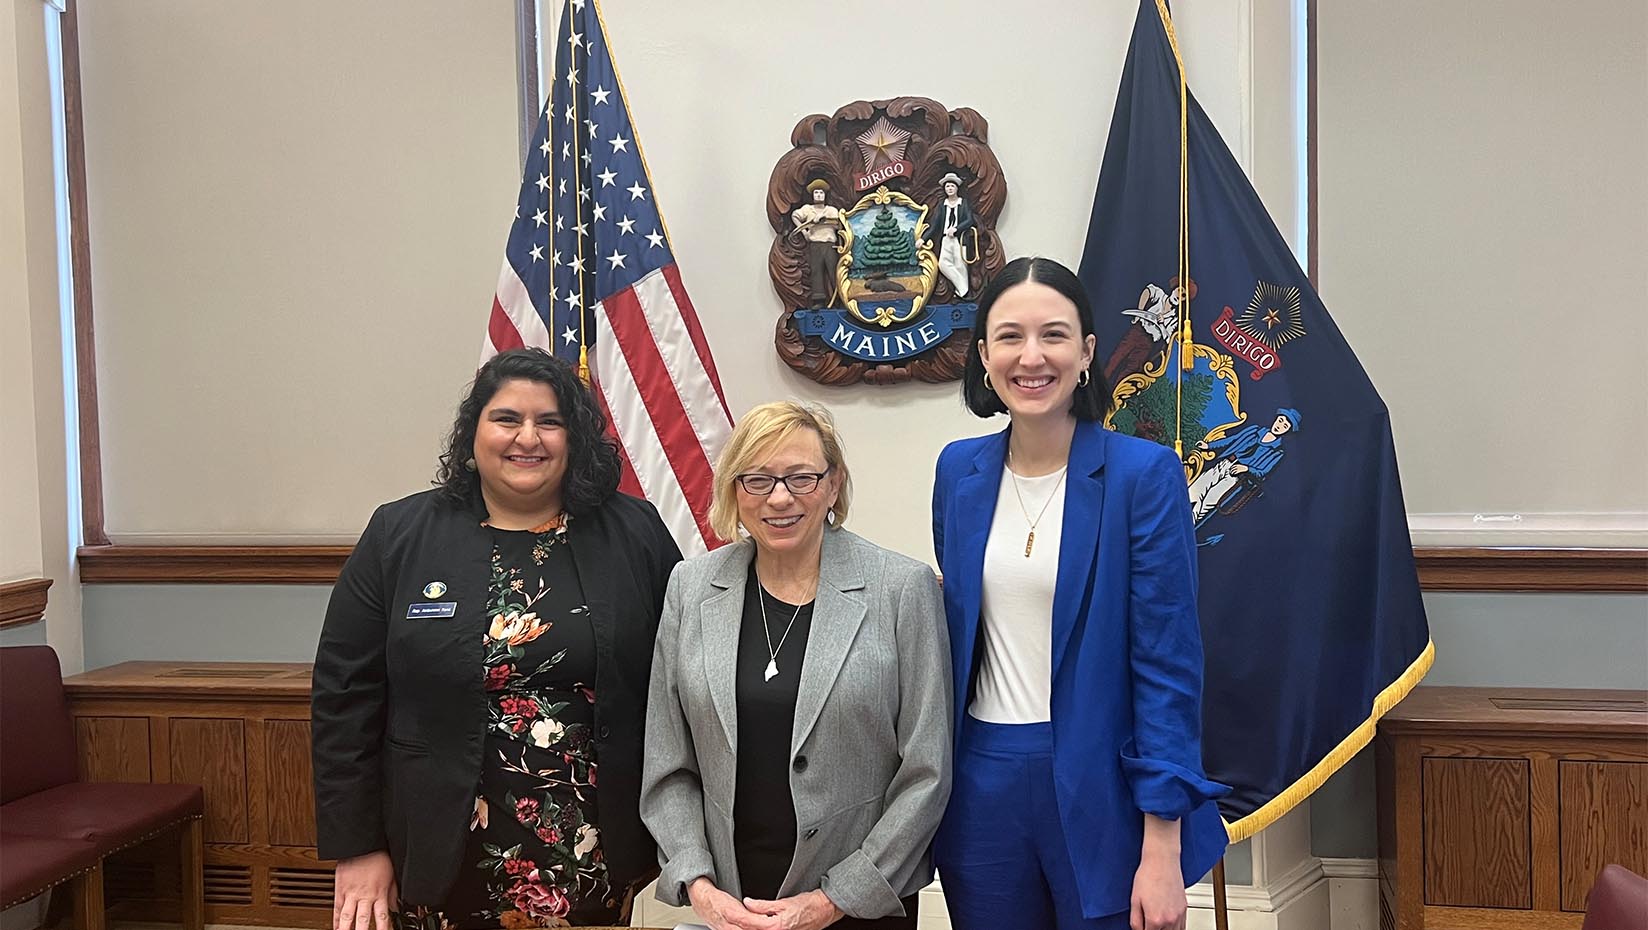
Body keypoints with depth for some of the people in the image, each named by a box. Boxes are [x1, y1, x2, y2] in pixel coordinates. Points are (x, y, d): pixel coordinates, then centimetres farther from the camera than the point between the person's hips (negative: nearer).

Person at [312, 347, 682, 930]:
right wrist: (356, 849, -2)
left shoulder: (635, 535, 1)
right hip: (450, 858, 0)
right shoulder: (399, 537, -1)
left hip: (603, 856, 1)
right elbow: (346, 697, 0)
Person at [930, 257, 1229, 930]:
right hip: (983, 791, 4)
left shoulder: (1143, 474, -10)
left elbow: (1169, 665, -11)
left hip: (1101, 791, -4)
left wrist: (1162, 850, -14)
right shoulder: (958, 471, 4)